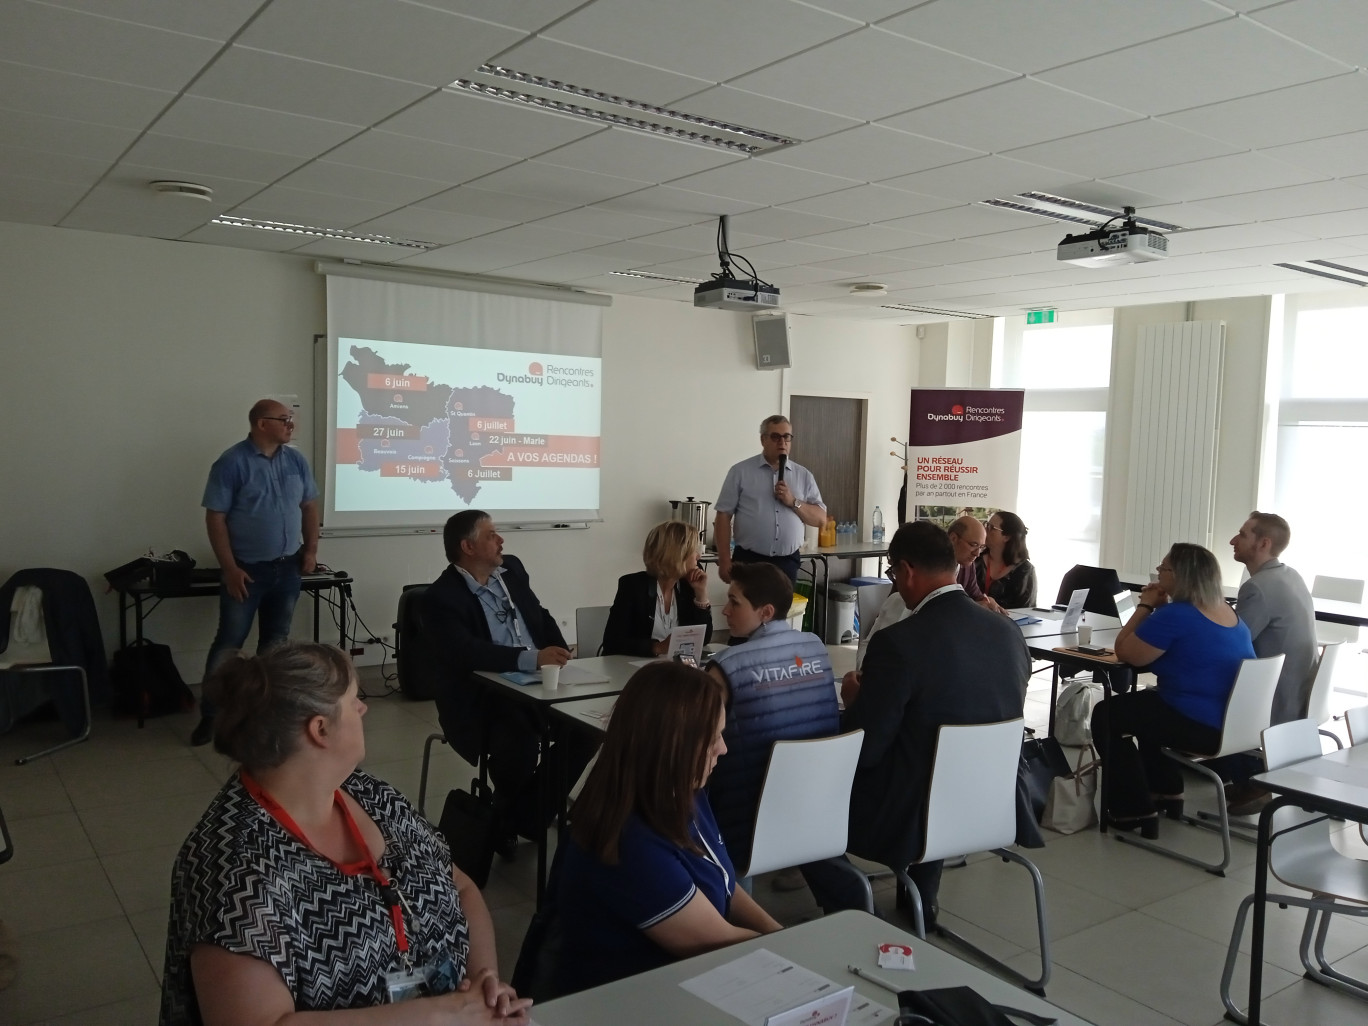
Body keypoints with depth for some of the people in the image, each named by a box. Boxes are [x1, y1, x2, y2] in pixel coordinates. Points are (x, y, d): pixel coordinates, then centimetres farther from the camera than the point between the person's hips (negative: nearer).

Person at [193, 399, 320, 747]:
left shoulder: (295, 460, 5)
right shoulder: (232, 462, -11)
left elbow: (309, 506, 14)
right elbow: (215, 517, -12)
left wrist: (311, 549, 5)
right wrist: (229, 568, -16)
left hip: (288, 567, 5)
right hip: (247, 569, -5)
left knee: (275, 641, 12)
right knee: (229, 642, -1)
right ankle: (210, 715, 8)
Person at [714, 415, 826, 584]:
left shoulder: (804, 476, 10)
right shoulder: (740, 472, 1)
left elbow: (820, 518, 8)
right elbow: (724, 516, -1)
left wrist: (793, 502, -9)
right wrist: (724, 561, -8)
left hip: (787, 564, 3)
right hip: (748, 561, -3)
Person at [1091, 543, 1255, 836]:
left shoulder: (1176, 615, -20)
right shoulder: (1229, 613, 9)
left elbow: (1125, 653, -11)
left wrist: (1145, 606, -2)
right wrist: (1162, 607, 9)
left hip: (1203, 728, -9)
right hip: (1237, 723, 10)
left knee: (1107, 715, 7)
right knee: (1144, 704, 30)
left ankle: (1135, 810, 10)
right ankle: (1167, 792, 31)